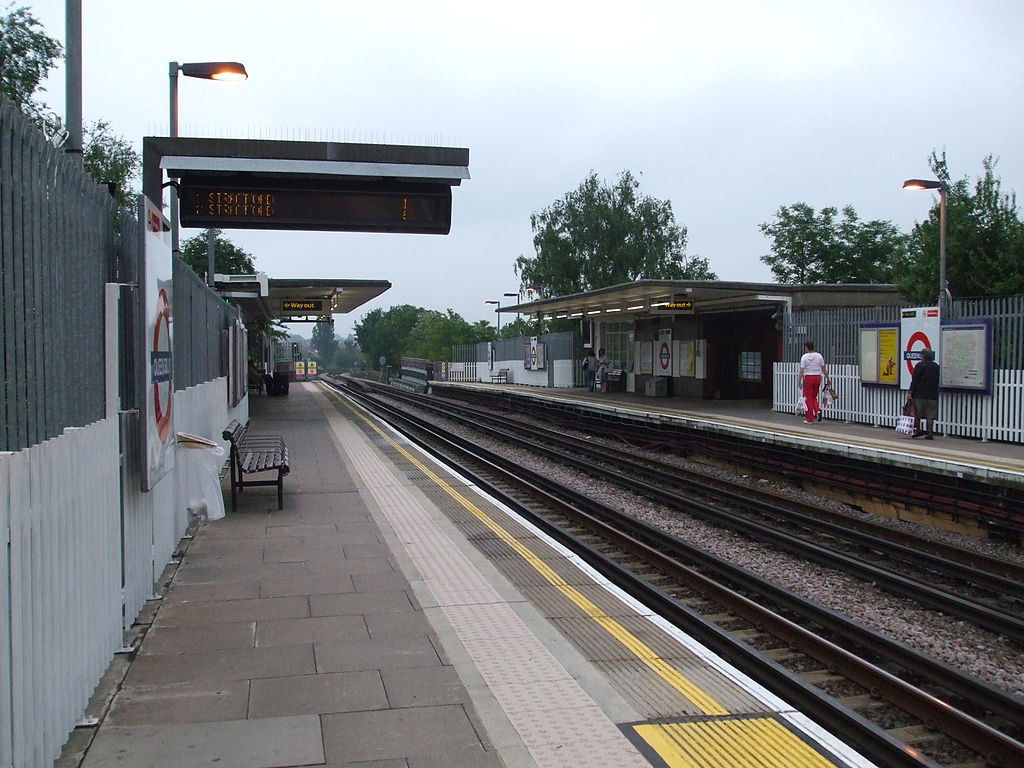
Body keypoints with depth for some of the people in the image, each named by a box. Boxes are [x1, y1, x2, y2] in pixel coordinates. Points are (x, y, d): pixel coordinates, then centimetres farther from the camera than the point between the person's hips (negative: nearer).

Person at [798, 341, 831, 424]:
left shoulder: (804, 357, -8)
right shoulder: (819, 356, 3)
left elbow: (802, 370, -12)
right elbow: (824, 369, 4)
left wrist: (800, 381, -10)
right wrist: (828, 378, 12)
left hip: (808, 378, -4)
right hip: (817, 377, 4)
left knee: (809, 398, 3)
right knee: (814, 397, 19)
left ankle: (810, 419, 5)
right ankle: (818, 410, -8)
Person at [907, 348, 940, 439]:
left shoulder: (920, 365, -5)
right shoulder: (937, 367, 11)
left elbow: (915, 380, -9)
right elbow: (939, 381, 14)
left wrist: (910, 392, -7)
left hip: (920, 394, -4)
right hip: (933, 395, 4)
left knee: (917, 413, 9)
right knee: (930, 415, 4)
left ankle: (917, 430, 5)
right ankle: (930, 433, 2)